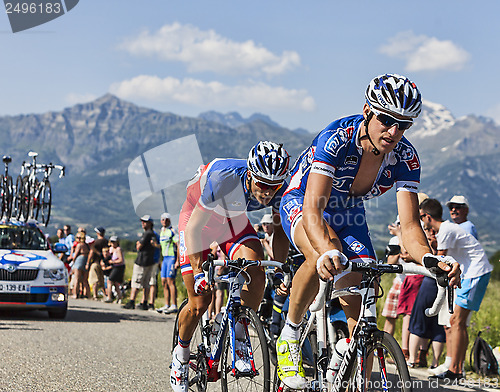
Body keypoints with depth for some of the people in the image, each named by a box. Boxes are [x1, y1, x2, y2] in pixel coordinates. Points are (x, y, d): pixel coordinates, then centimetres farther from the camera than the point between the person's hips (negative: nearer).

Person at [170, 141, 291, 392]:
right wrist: (198, 273, -34)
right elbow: (193, 228, -31)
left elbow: (280, 231, -8)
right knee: (200, 301, -8)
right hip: (198, 218, -3)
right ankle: (181, 353, 19)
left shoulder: (281, 189, -26)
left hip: (233, 221, 4)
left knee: (256, 274, -24)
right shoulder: (224, 180, -39)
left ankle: (239, 342, -7)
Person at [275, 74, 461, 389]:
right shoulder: (337, 138, -35)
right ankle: (290, 334, -15)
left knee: (362, 306, -10)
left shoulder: (405, 158, -22)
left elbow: (410, 224, -27)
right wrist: (327, 253, -64)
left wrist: (429, 260, -48)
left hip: (348, 214, 4)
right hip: (301, 201, -4)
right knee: (325, 258, -37)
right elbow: (313, 210, -45)